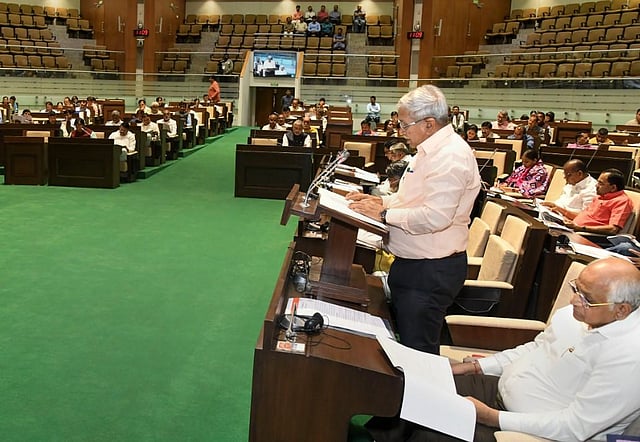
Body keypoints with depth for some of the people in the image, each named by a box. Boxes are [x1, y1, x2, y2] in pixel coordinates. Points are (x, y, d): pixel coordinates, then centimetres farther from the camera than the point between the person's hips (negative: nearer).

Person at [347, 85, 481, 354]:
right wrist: (380, 200, 5)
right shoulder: (429, 150, 11)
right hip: (411, 262, 11)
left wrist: (384, 214, -21)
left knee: (418, 350, 2)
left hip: (431, 271, -11)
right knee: (403, 335, 23)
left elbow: (435, 216, -31)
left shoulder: (451, 157, -22)